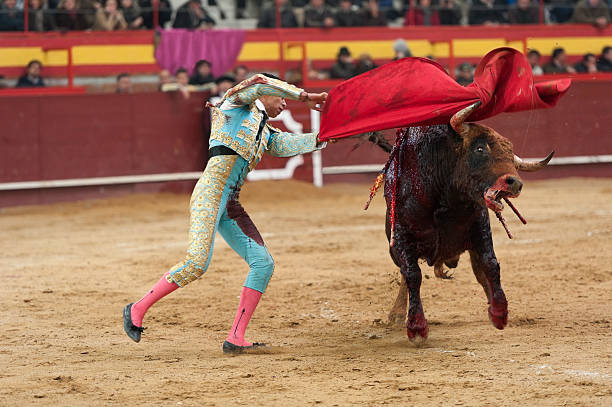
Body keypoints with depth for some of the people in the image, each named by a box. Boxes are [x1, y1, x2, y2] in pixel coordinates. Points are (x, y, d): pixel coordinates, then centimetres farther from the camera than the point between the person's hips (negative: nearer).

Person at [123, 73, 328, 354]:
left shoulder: (266, 134, 26)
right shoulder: (235, 105, 8)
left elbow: (290, 144, 9)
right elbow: (259, 82, -10)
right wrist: (302, 96, -9)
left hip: (231, 208, 8)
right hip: (209, 195, -8)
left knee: (263, 262, -3)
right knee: (197, 263, -20)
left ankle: (235, 338, -2)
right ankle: (137, 310, -5)